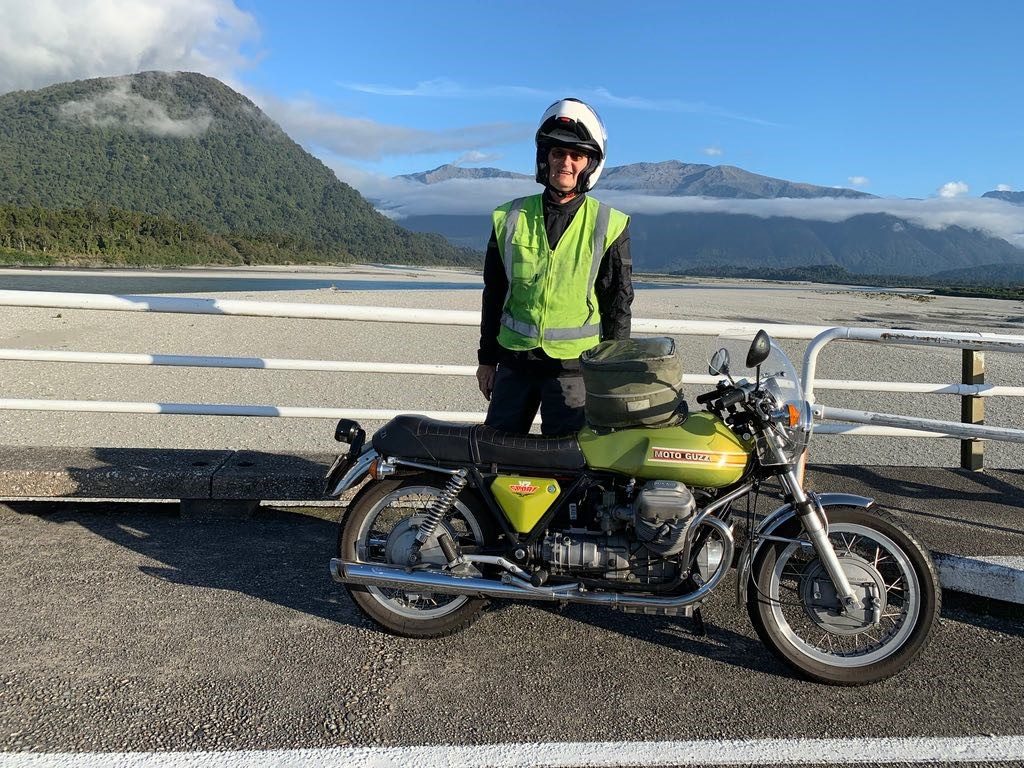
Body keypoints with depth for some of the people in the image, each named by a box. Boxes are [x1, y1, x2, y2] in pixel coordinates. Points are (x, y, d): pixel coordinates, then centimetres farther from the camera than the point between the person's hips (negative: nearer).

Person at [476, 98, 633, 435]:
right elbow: (494, 293, 11)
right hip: (514, 360, 3)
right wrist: (487, 357, 12)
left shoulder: (609, 225, 0)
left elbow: (618, 303, 2)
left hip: (575, 365, -2)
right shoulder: (511, 217, 6)